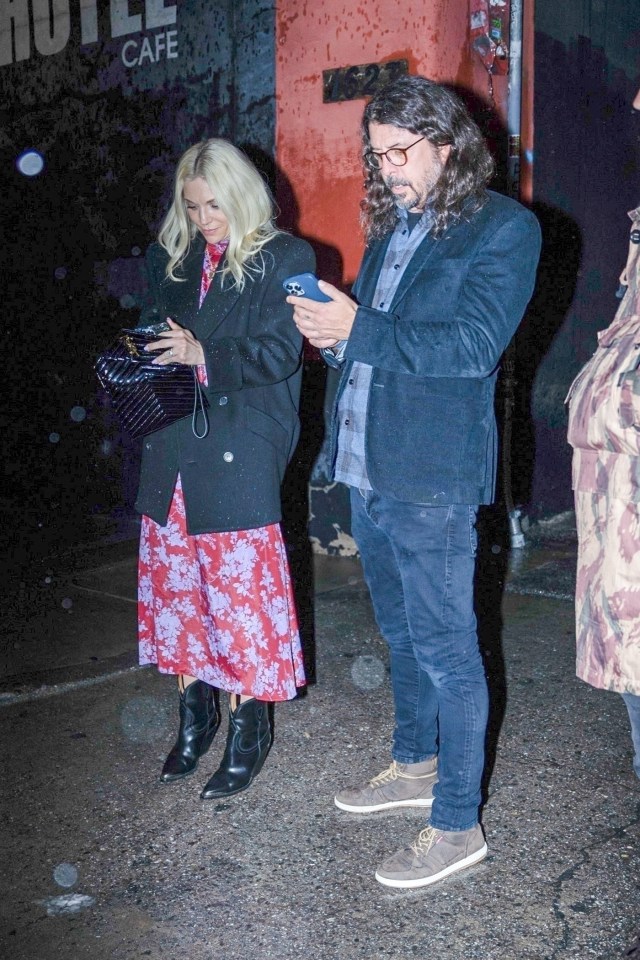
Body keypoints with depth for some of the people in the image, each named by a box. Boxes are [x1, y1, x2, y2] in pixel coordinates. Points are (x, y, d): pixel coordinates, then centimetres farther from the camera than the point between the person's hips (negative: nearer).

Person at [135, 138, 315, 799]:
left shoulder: (283, 259, -1)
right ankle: (194, 713, 26)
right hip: (171, 446, 6)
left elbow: (279, 352, -10)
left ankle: (247, 729, 12)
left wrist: (205, 355, -21)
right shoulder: (172, 259, 15)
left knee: (240, 584, -2)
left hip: (240, 451, -5)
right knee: (174, 577, 9)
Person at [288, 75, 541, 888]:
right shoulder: (391, 226, 15)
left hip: (432, 478, -8)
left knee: (444, 646, 0)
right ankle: (415, 765, 39)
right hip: (366, 468, 8)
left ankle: (458, 824, 12)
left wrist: (357, 329, -21)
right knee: (402, 632, 20)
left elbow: (471, 346, -18)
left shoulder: (504, 229, -8)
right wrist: (330, 329, -2)